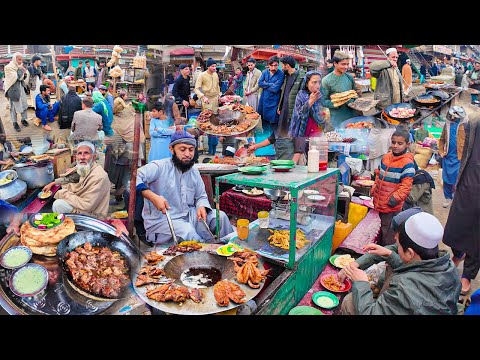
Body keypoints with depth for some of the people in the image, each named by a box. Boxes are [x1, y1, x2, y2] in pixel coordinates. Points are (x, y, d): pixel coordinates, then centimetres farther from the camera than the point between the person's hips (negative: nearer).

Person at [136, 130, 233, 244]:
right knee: (188, 232, -34)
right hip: (161, 220, -6)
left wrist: (202, 206, -4)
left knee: (220, 216, -8)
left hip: (189, 216, 7)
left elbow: (201, 196, 21)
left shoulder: (194, 172, 10)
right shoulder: (159, 167, -12)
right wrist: (153, 197, -38)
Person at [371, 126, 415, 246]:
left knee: (388, 232, 3)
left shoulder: (407, 163, -15)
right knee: (379, 229, 22)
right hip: (379, 203, 7)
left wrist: (395, 198, -21)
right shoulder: (386, 157, 7)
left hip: (392, 206, -7)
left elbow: (406, 185, -18)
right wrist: (374, 189, 13)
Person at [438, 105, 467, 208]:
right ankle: (448, 198, 23)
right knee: (447, 179, 10)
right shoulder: (447, 124, 8)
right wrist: (441, 151, 7)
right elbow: (442, 139, 17)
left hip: (460, 158, -5)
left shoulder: (465, 125, -7)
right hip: (448, 157, 5)